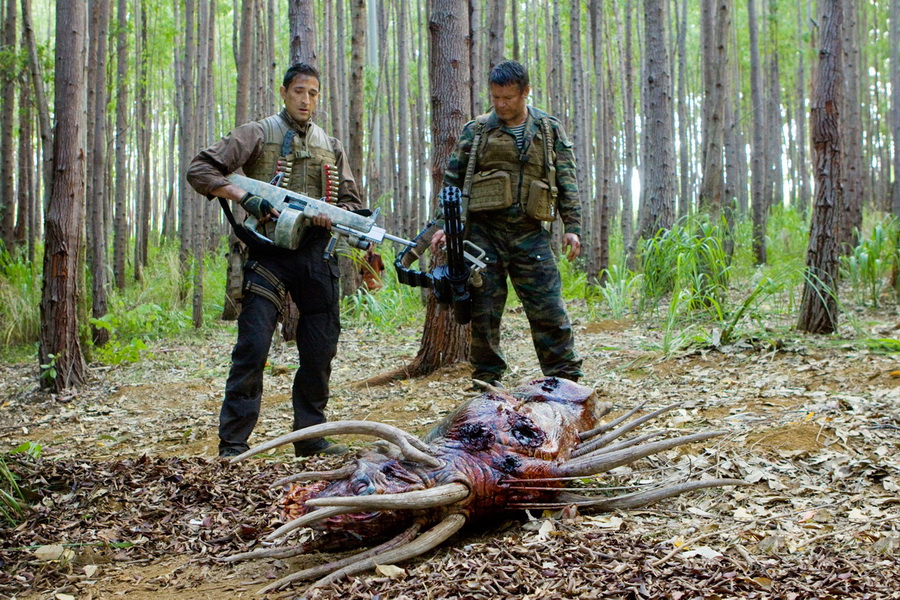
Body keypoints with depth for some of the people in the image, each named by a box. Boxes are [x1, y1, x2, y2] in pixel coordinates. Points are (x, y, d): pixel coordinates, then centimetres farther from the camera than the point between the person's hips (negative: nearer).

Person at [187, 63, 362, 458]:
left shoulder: (331, 147, 18)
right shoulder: (258, 134, 5)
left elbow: (351, 200, 17)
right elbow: (200, 170, -2)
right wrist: (244, 198, -15)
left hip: (317, 255, 5)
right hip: (269, 253, -4)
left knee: (320, 351, 7)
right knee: (252, 347, -9)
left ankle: (311, 436, 20)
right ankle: (232, 444, -3)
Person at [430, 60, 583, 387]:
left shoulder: (551, 131, 8)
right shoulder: (476, 131, 6)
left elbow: (567, 184, 9)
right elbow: (452, 180, 10)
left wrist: (572, 228, 0)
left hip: (530, 234, 0)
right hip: (484, 233, 0)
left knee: (549, 310, -3)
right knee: (484, 312, 4)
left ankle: (566, 380, 7)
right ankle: (486, 381, 16)